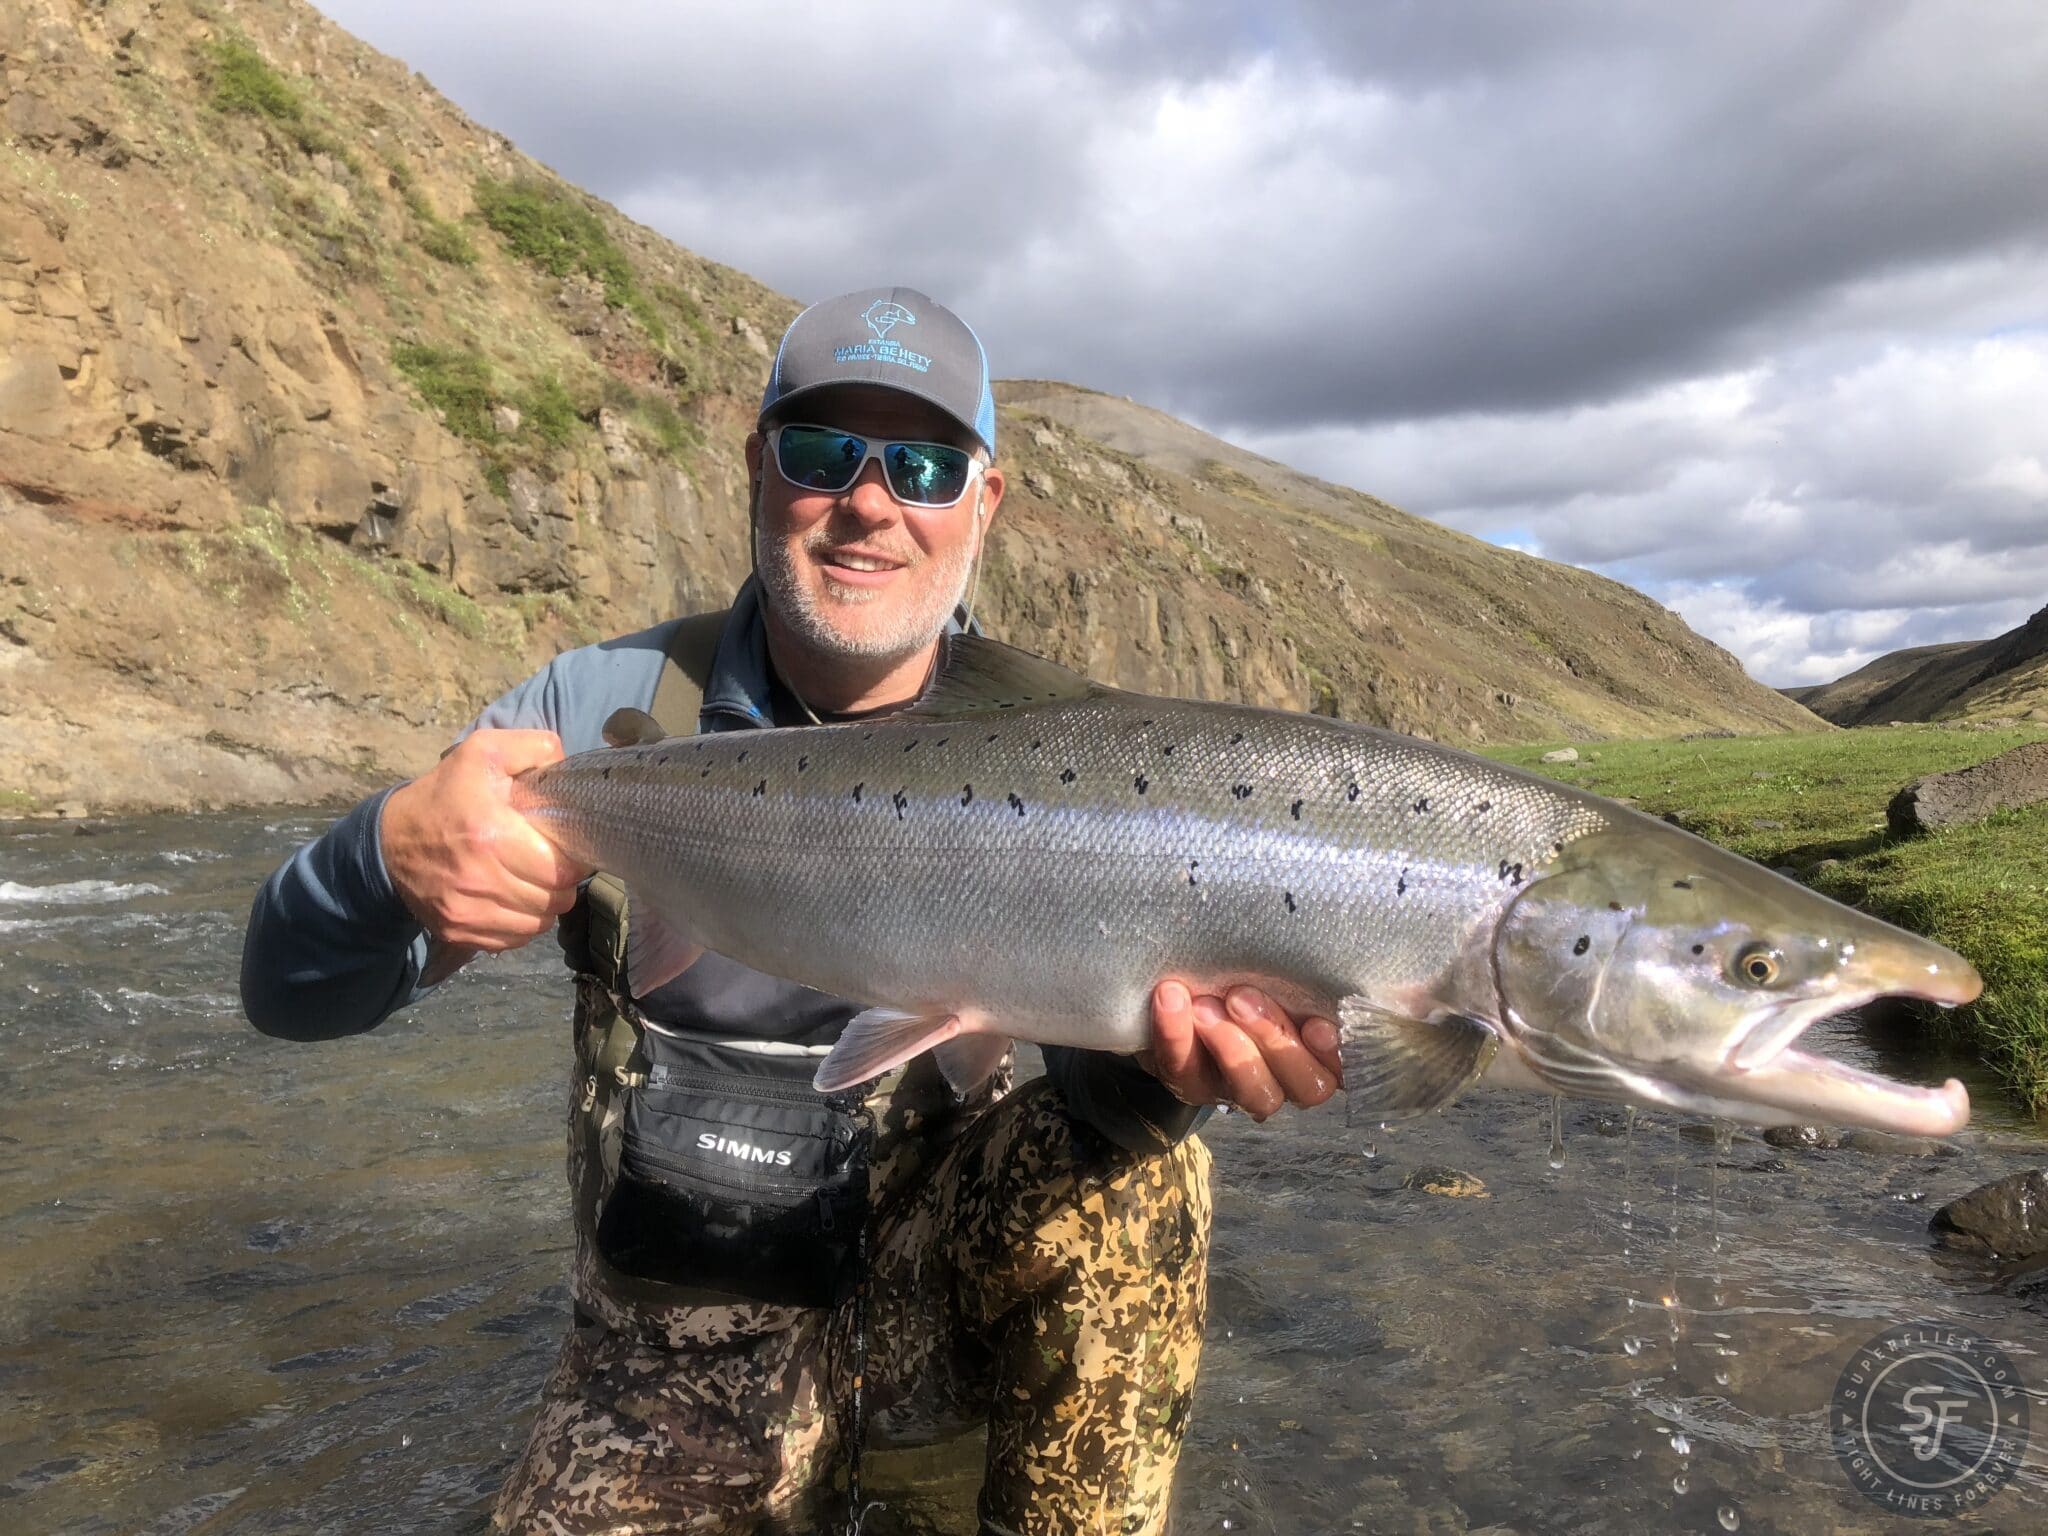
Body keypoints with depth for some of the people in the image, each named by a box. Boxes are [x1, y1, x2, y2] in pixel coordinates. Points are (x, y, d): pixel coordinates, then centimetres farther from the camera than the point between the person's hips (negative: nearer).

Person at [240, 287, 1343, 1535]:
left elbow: (1090, 1064, -18)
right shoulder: (604, 709, -8)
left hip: (940, 1286, 0)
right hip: (681, 1347, 0)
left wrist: (1159, 1056, -42)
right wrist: (395, 854, -32)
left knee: (1121, 1154, -25)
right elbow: (293, 997, -10)